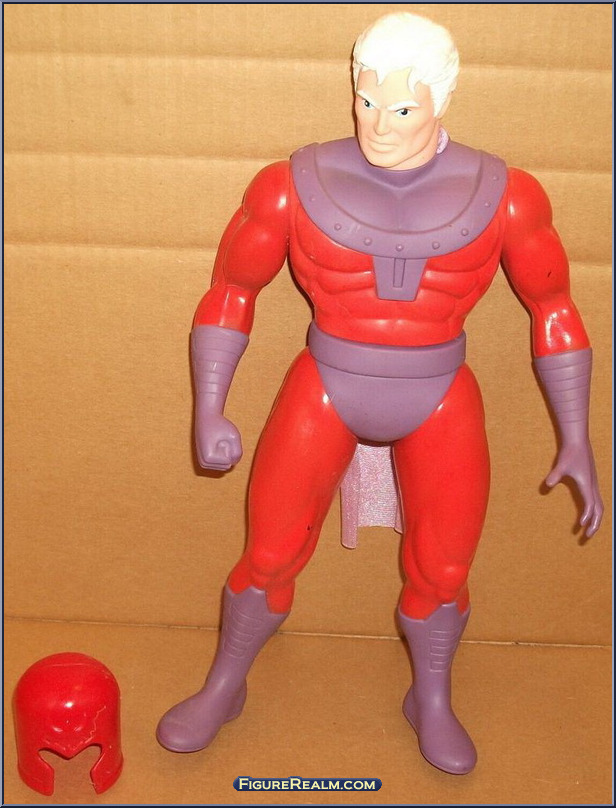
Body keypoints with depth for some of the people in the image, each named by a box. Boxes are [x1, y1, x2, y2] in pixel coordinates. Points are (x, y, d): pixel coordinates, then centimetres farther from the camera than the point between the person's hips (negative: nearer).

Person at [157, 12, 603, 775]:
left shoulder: (501, 194, -10)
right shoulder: (296, 184, -12)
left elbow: (553, 307, 0)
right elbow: (229, 291, -1)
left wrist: (576, 441, -1)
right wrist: (209, 410, -8)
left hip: (440, 408, 1)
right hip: (322, 396, 0)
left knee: (441, 572, 10)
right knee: (268, 559, 8)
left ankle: (431, 702, 39)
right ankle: (223, 688, 36)